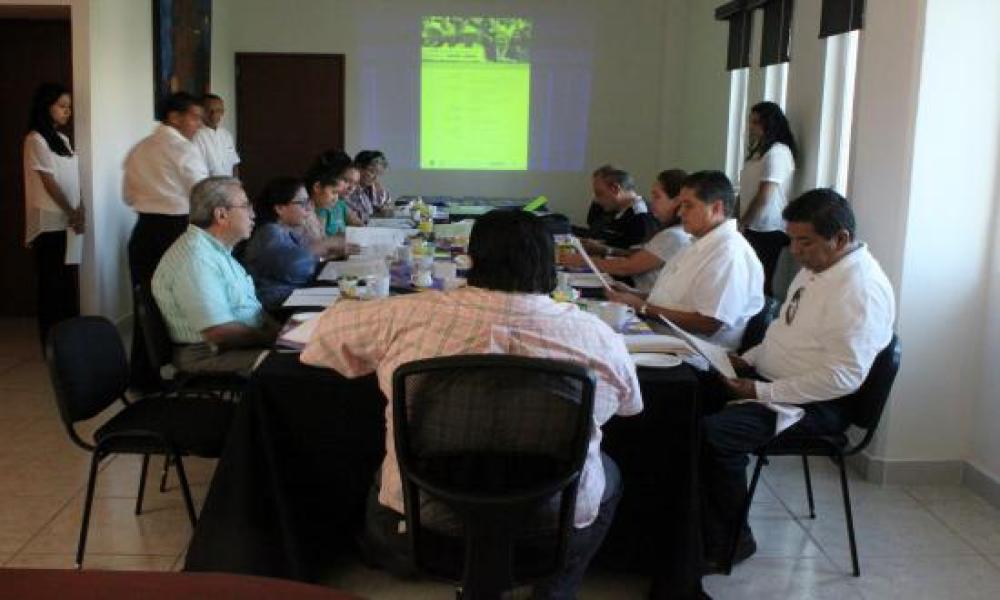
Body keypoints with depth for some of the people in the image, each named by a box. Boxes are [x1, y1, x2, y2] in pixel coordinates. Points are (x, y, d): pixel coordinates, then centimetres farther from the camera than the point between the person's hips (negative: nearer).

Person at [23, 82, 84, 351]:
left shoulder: (62, 139, 15)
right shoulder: (36, 139, -9)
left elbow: (73, 179, 11)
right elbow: (48, 182, -13)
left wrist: (80, 210, -4)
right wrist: (72, 213, -10)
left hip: (67, 222, 7)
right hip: (49, 222, -7)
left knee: (69, 284, 9)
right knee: (52, 285, -2)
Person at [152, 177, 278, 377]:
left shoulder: (219, 250, 17)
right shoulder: (194, 258, -18)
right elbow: (219, 332, -24)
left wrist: (277, 329, 2)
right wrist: (272, 338, -14)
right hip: (211, 356, -10)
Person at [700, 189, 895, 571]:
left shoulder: (861, 289, -21)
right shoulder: (815, 267, 10)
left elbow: (843, 377, -26)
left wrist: (763, 392, -23)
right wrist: (747, 359, 7)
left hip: (817, 404, -10)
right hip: (768, 379, 10)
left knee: (714, 433, -27)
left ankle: (727, 541, -5)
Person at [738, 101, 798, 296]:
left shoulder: (778, 153, -13)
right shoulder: (757, 150, 15)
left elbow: (764, 197, -17)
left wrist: (743, 223, -8)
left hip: (767, 231, -8)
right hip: (752, 229, 8)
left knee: (761, 283, -5)